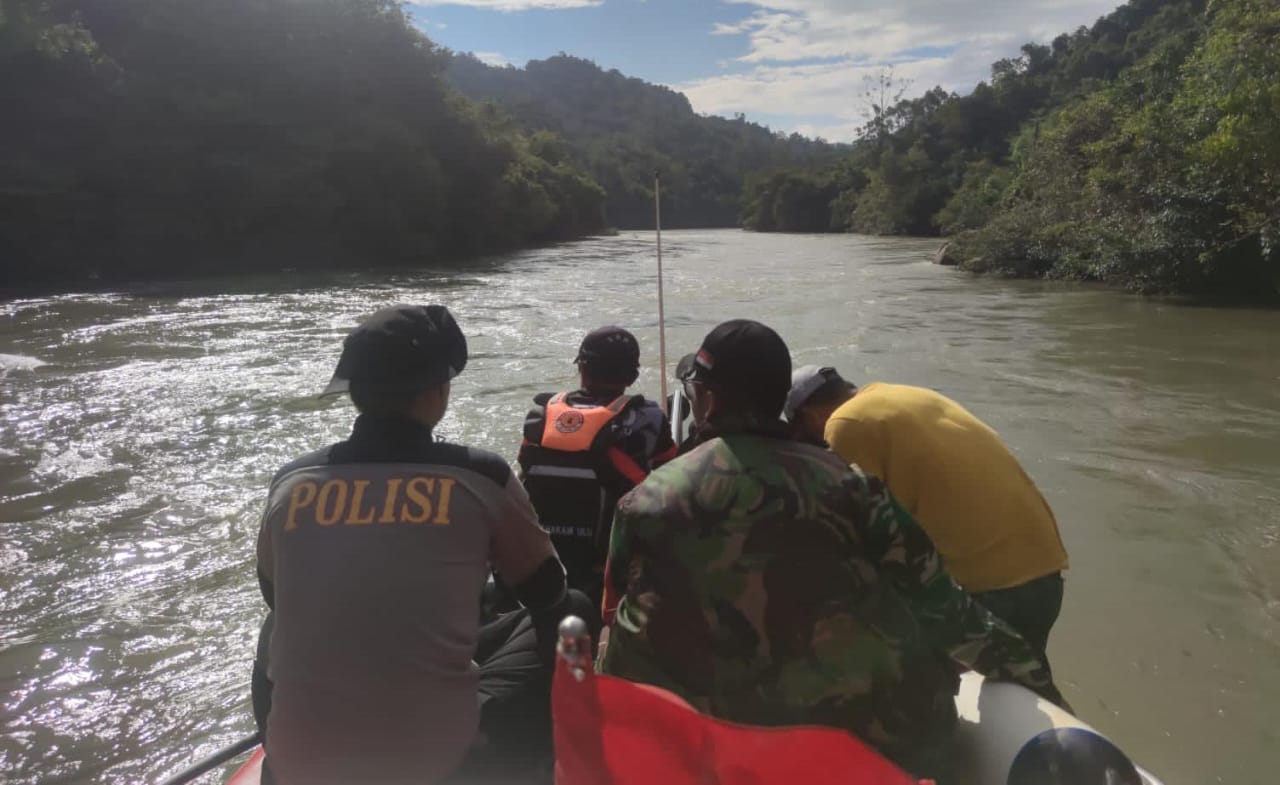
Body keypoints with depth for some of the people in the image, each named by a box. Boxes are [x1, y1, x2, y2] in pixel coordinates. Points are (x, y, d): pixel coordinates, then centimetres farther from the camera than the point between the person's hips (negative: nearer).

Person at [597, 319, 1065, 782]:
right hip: (902, 733, 2)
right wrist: (1031, 674, 13)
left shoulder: (648, 506, -4)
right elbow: (935, 599, 1)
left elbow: (627, 662, 0)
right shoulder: (844, 482, -1)